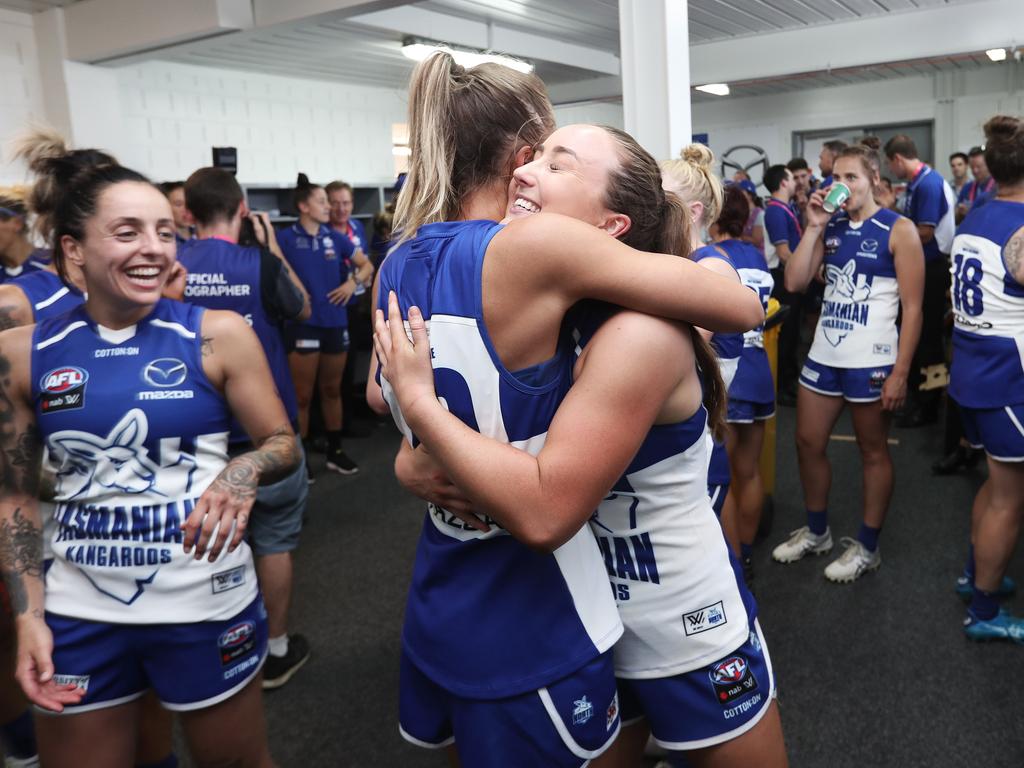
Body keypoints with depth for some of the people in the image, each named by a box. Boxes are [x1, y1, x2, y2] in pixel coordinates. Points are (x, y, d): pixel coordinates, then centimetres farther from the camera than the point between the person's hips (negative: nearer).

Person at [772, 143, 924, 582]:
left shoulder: (898, 230, -7)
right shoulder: (831, 228, 9)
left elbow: (912, 308, -9)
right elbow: (794, 282, -1)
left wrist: (900, 372, -14)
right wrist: (813, 226, -6)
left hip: (870, 361, -6)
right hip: (823, 355, 6)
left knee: (873, 452, 8)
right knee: (808, 443, 11)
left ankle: (867, 547, 21)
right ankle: (816, 532, 30)